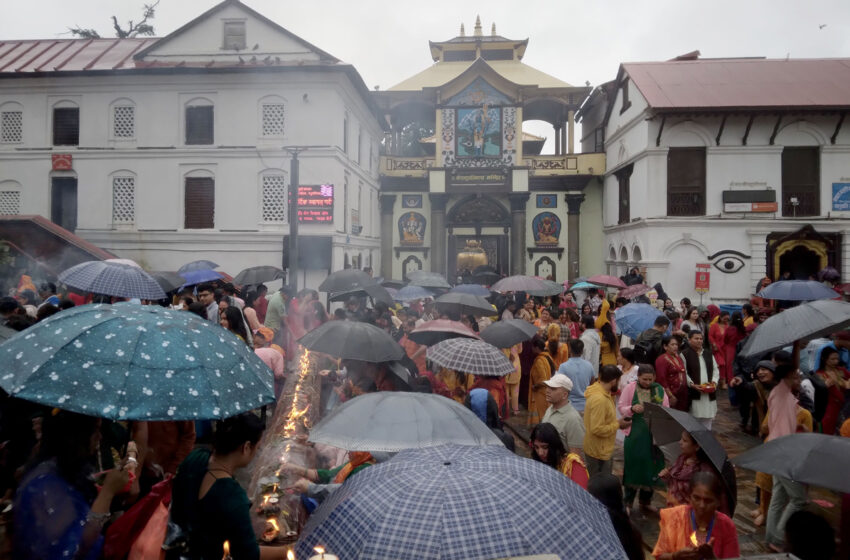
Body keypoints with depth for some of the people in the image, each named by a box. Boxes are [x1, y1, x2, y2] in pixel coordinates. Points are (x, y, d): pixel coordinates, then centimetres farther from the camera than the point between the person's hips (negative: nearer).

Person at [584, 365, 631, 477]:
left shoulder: (600, 391, 2)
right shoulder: (599, 399, -29)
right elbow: (597, 429, -30)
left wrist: (616, 422, 0)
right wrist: (618, 424, -18)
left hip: (603, 449, 10)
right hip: (598, 451, -10)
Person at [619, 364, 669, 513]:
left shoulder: (659, 390, 4)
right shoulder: (630, 388, -4)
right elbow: (621, 408, -3)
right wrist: (632, 408, -22)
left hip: (655, 434, 3)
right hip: (635, 434, -3)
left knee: (651, 466, 10)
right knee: (633, 466, 2)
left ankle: (646, 501, 28)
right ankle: (628, 502, 17)